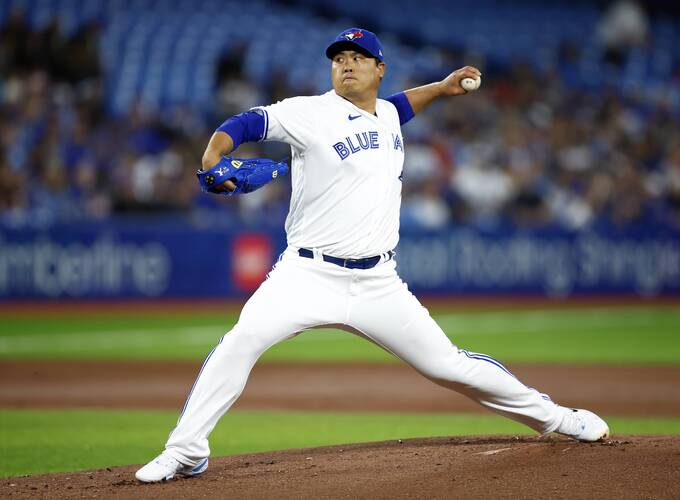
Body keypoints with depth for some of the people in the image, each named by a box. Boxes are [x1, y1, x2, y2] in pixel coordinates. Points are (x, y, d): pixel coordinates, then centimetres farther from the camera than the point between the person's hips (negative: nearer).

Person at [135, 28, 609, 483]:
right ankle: (186, 452, -20)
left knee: (447, 364, 5)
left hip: (378, 283, 4)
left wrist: (442, 87, 30)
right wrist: (213, 157, -31)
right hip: (309, 275, -4)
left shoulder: (387, 115, 12)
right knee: (244, 338, -27)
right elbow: (247, 122, -14)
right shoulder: (310, 113, -6)